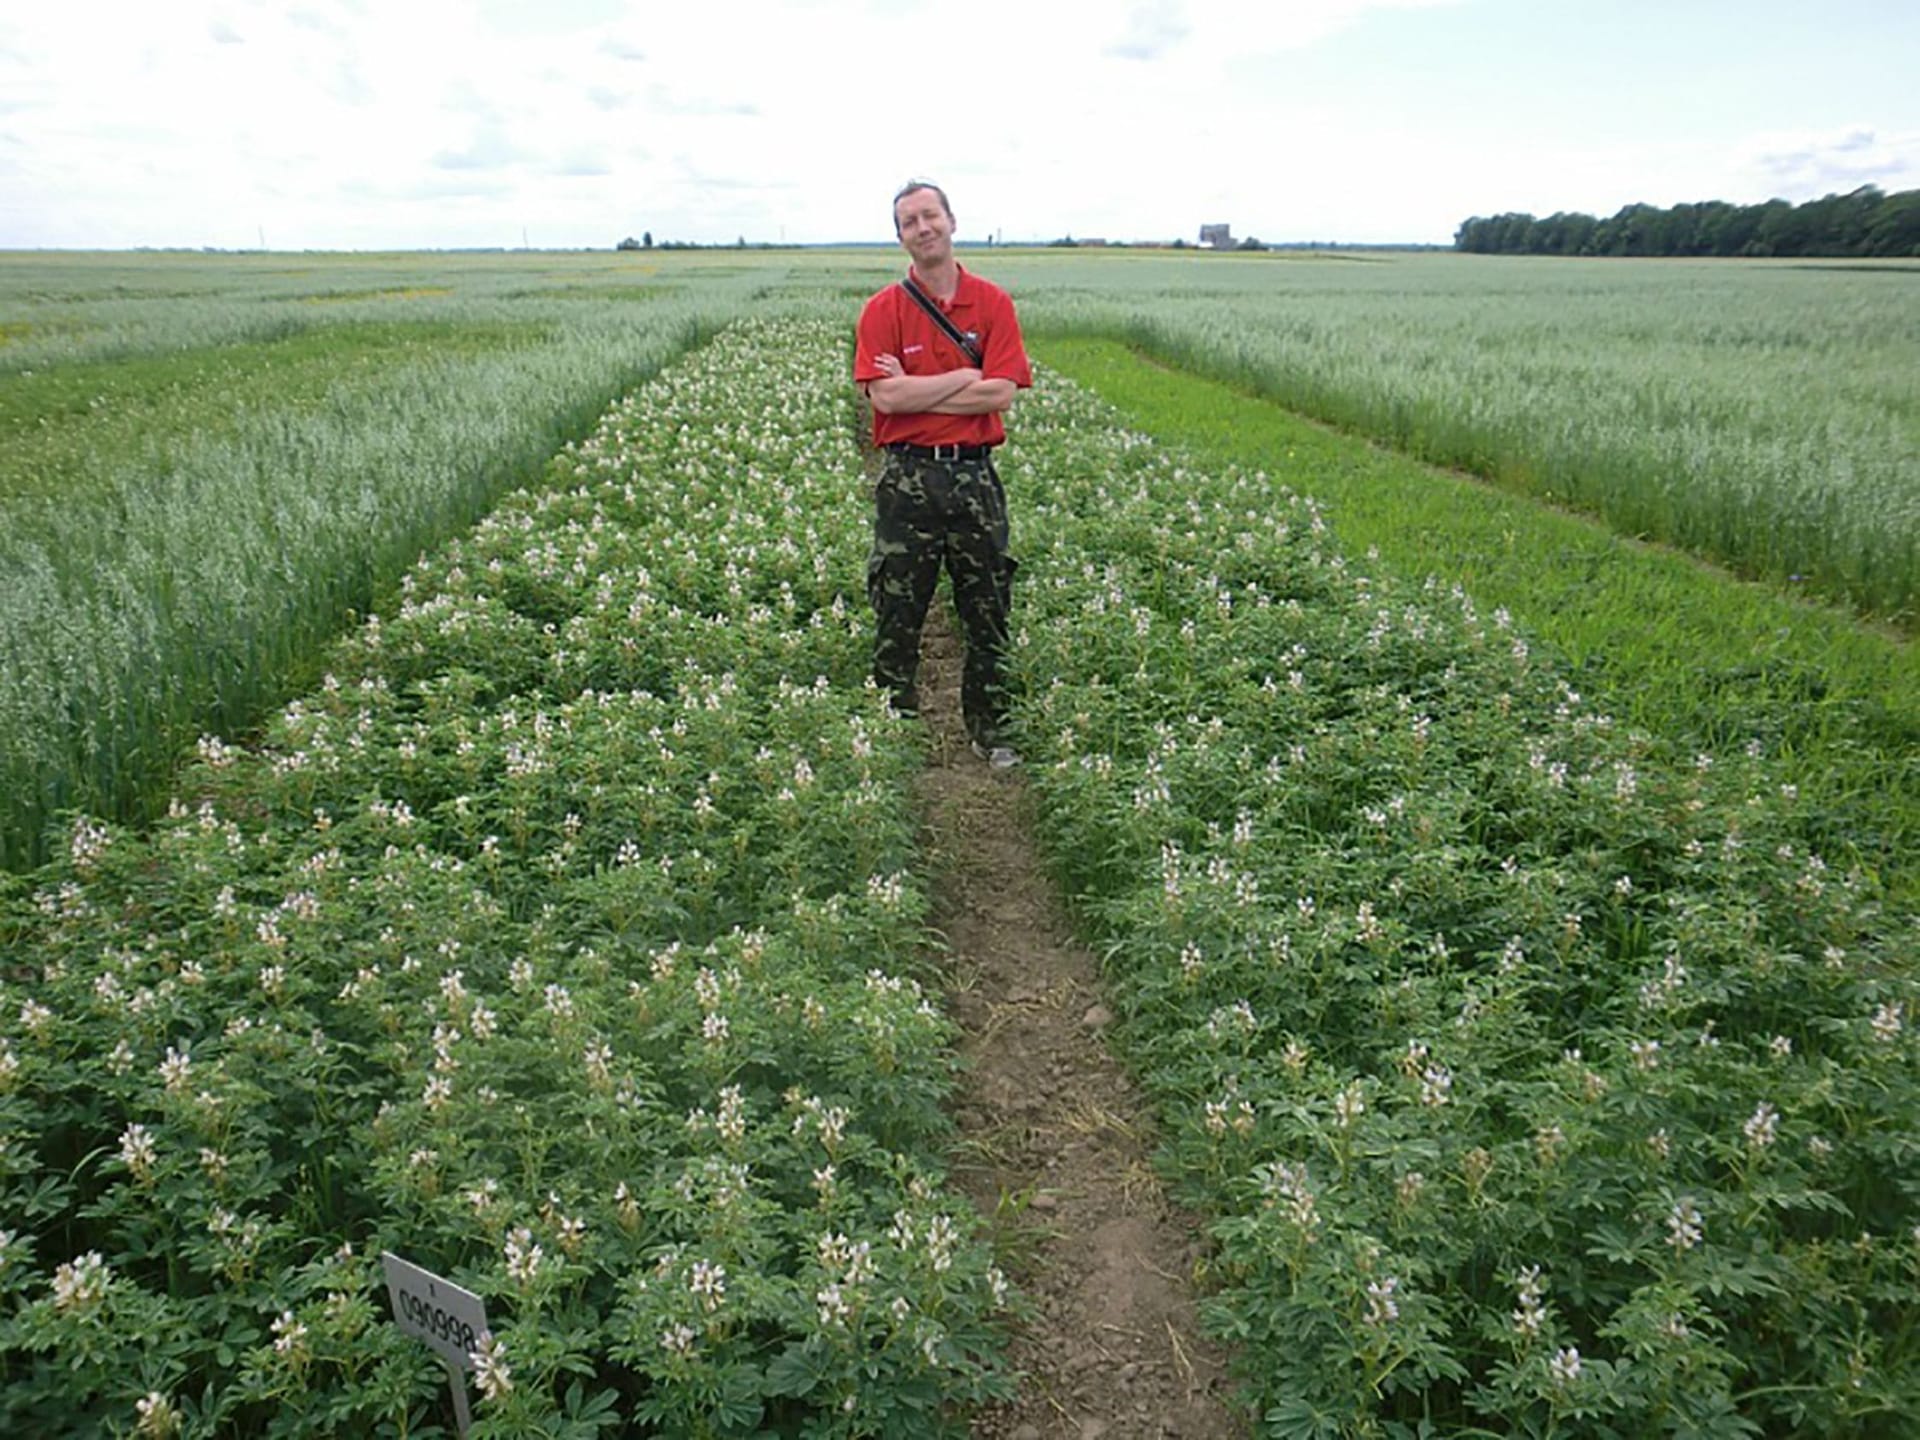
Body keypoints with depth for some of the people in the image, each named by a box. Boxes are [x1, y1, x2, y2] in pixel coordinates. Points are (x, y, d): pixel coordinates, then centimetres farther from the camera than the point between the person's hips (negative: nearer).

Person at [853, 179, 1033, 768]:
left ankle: (991, 730, 25)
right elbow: (885, 395, -13)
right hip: (907, 478, -1)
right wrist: (966, 376, -9)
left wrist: (916, 392, -10)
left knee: (988, 614, 10)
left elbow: (1001, 393, -8)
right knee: (897, 616, 5)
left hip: (975, 475, 1)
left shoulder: (994, 304, 4)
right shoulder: (881, 311, 1)